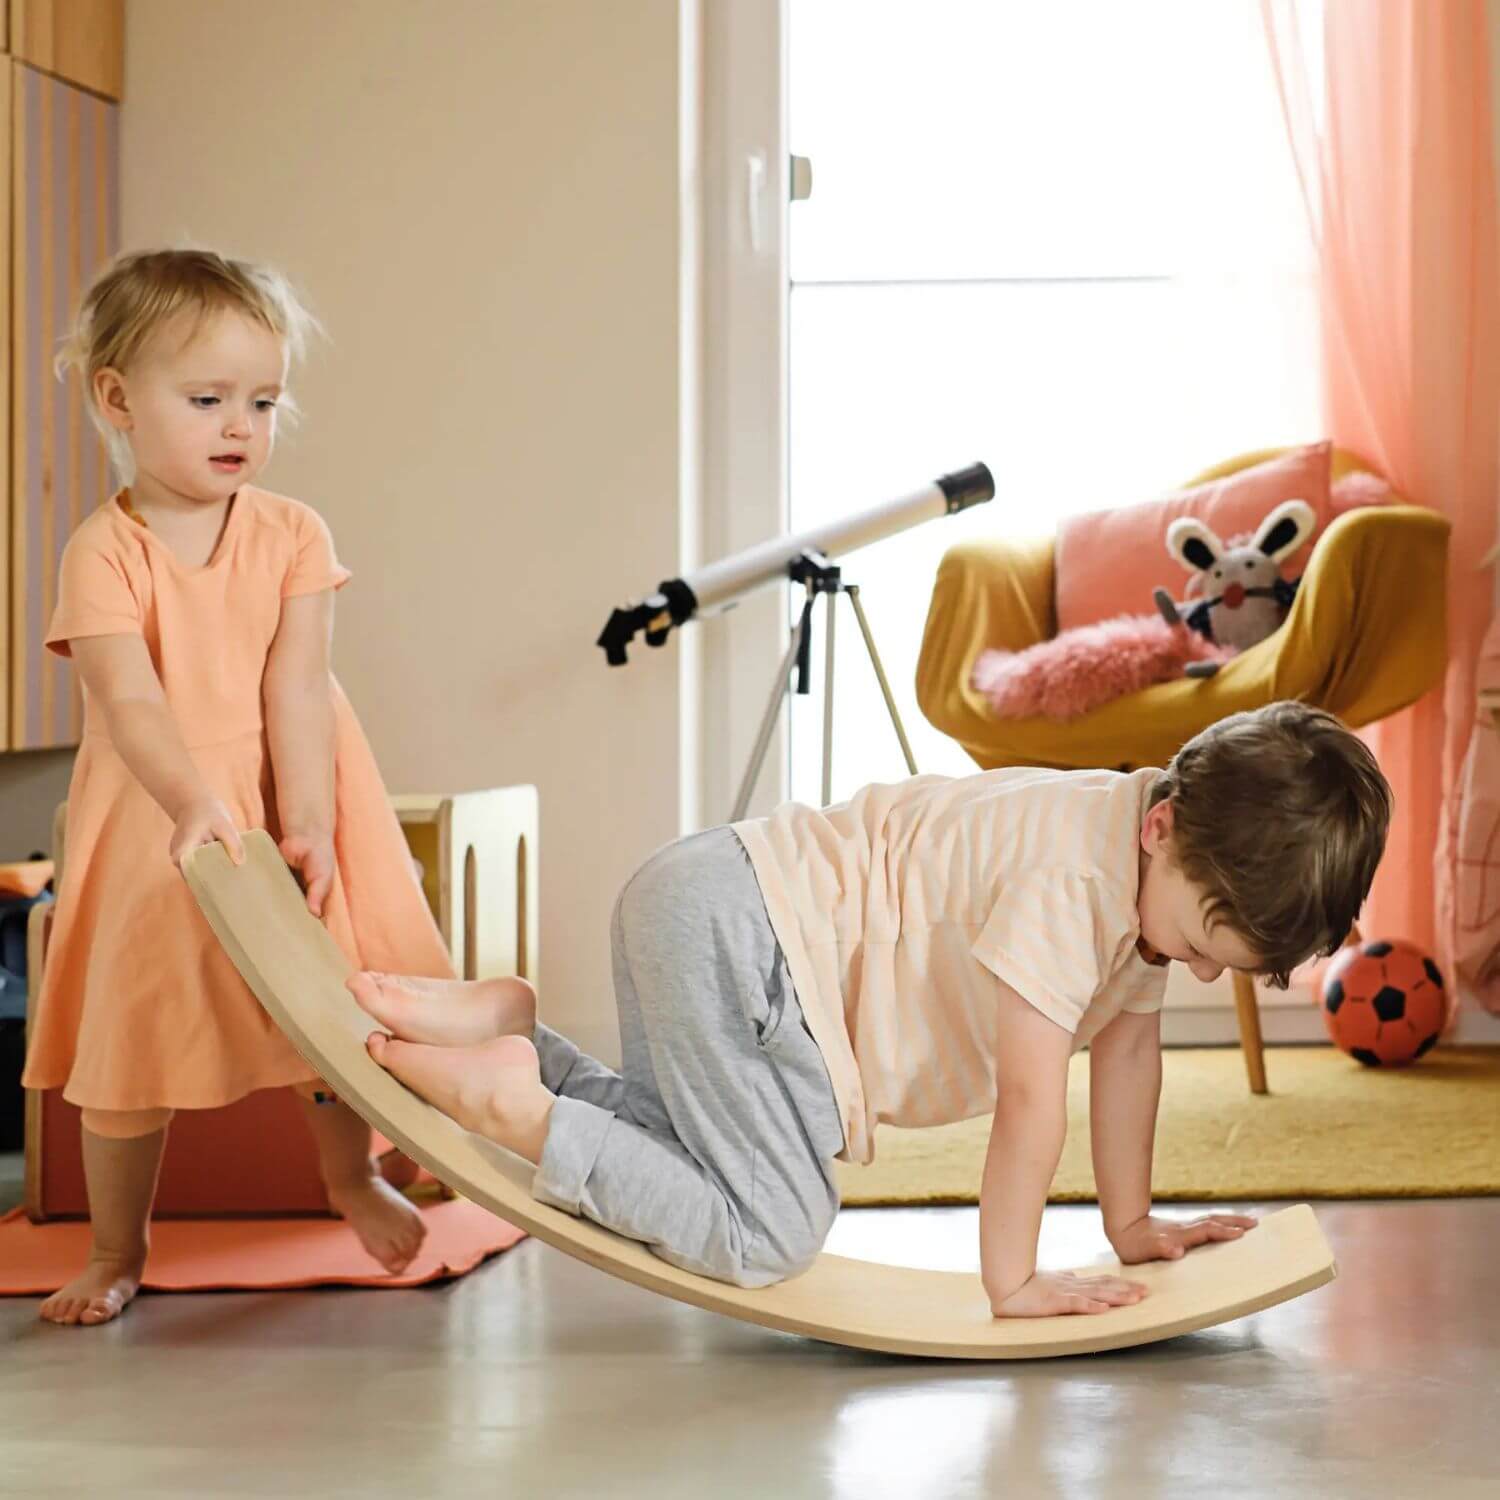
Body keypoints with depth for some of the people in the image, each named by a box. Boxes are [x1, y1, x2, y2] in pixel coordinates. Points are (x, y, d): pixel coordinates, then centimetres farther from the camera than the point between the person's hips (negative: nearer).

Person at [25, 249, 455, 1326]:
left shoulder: (293, 535, -4)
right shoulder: (104, 553, -12)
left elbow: (296, 690, -12)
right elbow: (131, 701, -24)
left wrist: (308, 827, -21)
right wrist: (195, 804, -40)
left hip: (288, 809, 2)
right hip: (157, 830, -2)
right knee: (128, 1036, 2)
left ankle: (354, 1180, 38)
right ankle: (117, 1250, 21)